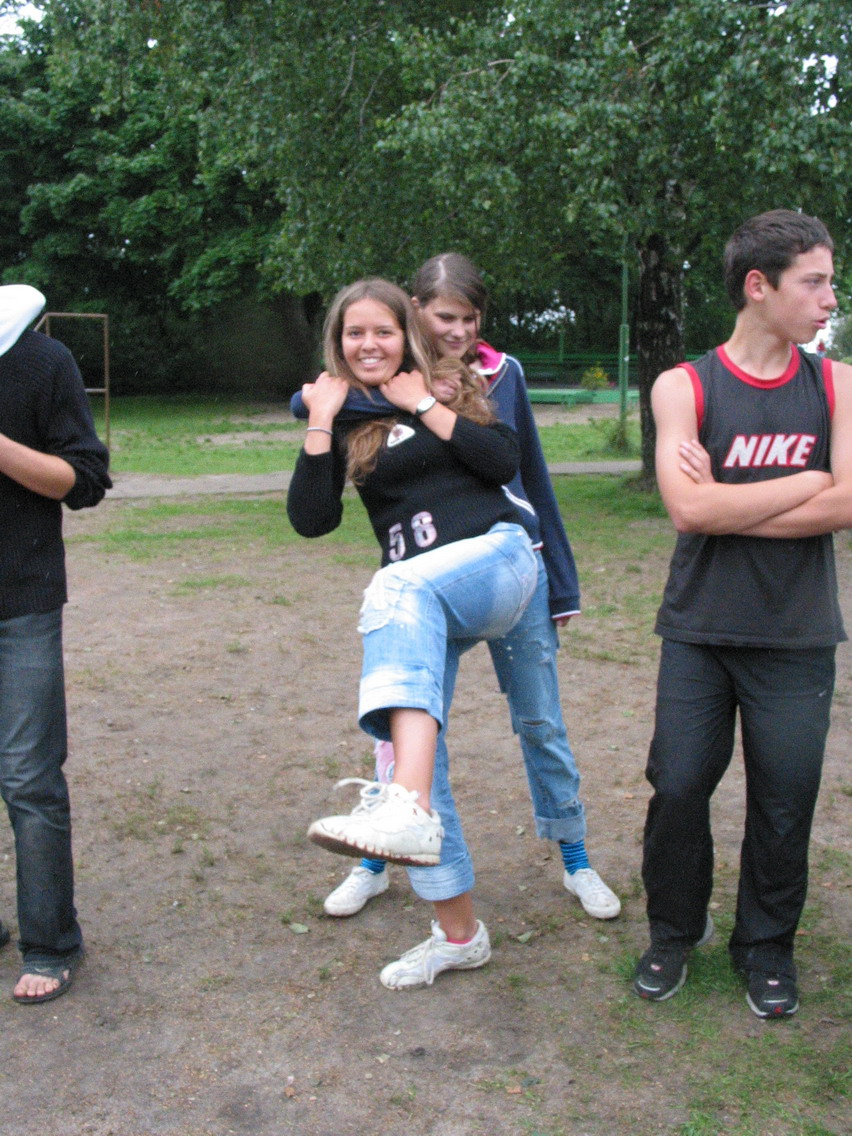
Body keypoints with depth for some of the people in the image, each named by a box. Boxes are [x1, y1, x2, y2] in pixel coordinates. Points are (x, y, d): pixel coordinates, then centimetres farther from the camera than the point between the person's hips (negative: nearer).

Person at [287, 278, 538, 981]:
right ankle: (459, 933, 9)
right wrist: (320, 422, -2)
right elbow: (311, 519, 2)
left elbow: (505, 461, -4)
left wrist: (425, 405, -4)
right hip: (418, 597, 4)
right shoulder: (342, 419, 16)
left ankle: (408, 811, -53)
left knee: (399, 588, -38)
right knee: (407, 755, -6)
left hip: (494, 555, -4)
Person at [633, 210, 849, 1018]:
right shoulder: (684, 388, -3)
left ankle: (766, 944, 30)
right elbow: (688, 507, -17)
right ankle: (674, 933, 27)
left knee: (784, 800, 8)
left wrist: (728, 505, -13)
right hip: (699, 631, -1)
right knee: (678, 787, 4)